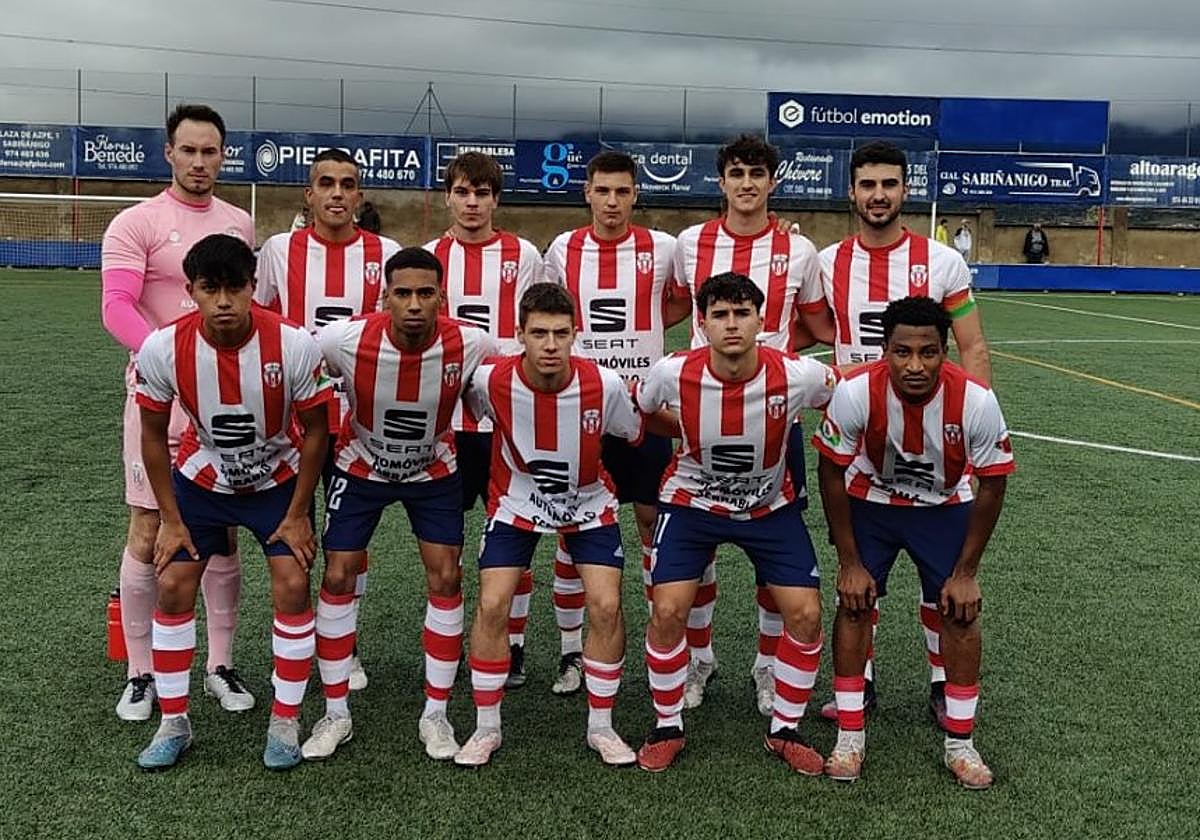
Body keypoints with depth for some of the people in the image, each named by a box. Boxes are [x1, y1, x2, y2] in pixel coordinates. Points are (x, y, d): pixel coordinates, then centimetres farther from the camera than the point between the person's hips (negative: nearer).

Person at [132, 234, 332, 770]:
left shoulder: (294, 346, -28)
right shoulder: (163, 349, -24)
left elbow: (314, 430, -14)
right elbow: (153, 434, -7)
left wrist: (298, 514, -11)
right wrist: (170, 520, -6)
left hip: (280, 479, -1)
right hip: (202, 478, 2)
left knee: (292, 587, -11)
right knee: (172, 586, -3)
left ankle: (285, 722, 7)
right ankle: (174, 723, 15)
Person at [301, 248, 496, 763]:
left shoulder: (469, 346, -27)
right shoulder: (346, 340, -30)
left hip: (433, 470, 1)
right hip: (360, 467, 0)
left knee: (445, 577, -4)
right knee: (337, 577, -2)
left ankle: (436, 715, 11)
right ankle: (336, 714, 14)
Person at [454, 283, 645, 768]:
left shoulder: (604, 385, -25)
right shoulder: (491, 381, -26)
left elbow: (635, 434, -4)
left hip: (588, 504, 0)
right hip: (516, 502, 0)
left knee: (606, 606, -10)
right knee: (491, 606, -10)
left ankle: (601, 728, 10)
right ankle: (487, 728, 10)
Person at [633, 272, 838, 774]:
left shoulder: (798, 375, -25)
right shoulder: (673, 374, -23)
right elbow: (641, 409, 2)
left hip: (771, 506, 1)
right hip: (692, 501, 0)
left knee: (806, 614, -7)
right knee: (668, 611, -12)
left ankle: (785, 730, 16)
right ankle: (667, 727, 13)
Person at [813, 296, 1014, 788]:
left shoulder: (976, 401, -30)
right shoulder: (855, 393, -31)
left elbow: (991, 487, -14)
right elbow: (833, 475, -15)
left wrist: (966, 572, -10)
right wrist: (849, 562, -11)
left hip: (945, 508, 1)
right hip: (870, 502, 0)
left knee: (960, 611, -4)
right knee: (854, 603, -6)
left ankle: (960, 743, 14)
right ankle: (850, 737, 10)